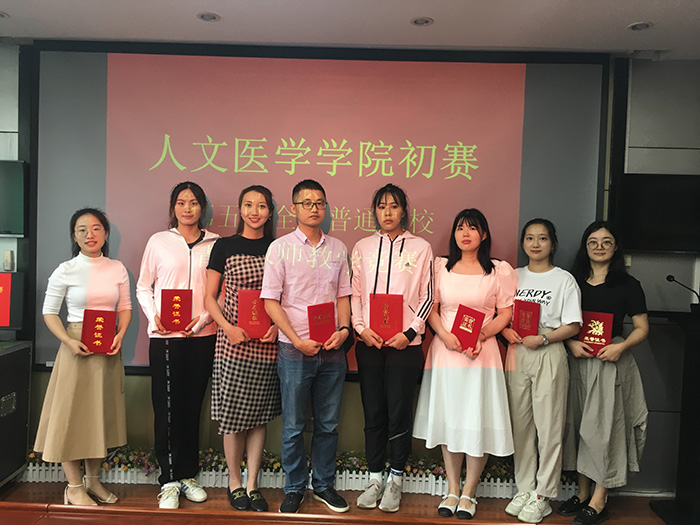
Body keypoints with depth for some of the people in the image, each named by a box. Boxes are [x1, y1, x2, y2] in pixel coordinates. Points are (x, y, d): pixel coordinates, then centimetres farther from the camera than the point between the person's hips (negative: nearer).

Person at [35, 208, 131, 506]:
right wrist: (69, 341, -15)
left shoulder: (117, 269, 4)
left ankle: (93, 480, 29)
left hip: (108, 349, 4)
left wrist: (120, 335, -8)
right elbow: (49, 312, -2)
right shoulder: (65, 271, -5)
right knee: (73, 412, 3)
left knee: (102, 413, 12)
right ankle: (74, 487, 18)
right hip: (78, 348, -3)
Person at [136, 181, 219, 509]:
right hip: (165, 336, 0)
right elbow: (143, 286, 9)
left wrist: (204, 318, -9)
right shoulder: (158, 241, 7)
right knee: (167, 408, 2)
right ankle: (169, 481, 14)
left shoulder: (215, 244, 6)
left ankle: (188, 475, 23)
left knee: (192, 405, 9)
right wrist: (154, 316, -7)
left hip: (203, 335, 1)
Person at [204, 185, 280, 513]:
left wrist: (278, 326, -7)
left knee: (259, 416, 9)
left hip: (268, 345, 2)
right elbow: (209, 297, 3)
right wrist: (228, 327, -11)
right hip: (234, 342, -2)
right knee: (233, 417, 4)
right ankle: (234, 482, 25)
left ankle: (252, 485, 24)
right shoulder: (225, 246, 2)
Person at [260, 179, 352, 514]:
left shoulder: (338, 248, 8)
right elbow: (270, 301, -5)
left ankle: (323, 484, 30)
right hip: (295, 350, -3)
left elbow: (343, 295, 12)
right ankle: (294, 489, 26)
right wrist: (298, 340, -12)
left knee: (328, 424, 13)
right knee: (293, 426, 7)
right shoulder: (280, 248, -2)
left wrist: (343, 329, -5)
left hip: (332, 350, 3)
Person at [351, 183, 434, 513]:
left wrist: (409, 332, -8)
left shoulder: (421, 248, 4)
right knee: (373, 412, 8)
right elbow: (354, 293, 9)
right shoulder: (363, 247, 10)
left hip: (405, 343, -2)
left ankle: (395, 480, 19)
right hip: (368, 342, 2)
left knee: (399, 412, 2)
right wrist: (361, 328, -5)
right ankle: (375, 478, 21)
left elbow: (427, 296, 2)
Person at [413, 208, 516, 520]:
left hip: (481, 352, -2)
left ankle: (469, 493, 19)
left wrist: (481, 336, -14)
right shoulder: (441, 267, 8)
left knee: (478, 422, 1)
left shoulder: (500, 270, 2)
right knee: (447, 418, 8)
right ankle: (452, 490, 23)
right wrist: (445, 335, -10)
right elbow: (430, 308, 6)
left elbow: (506, 313, 1)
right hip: (445, 351, 2)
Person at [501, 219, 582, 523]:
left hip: (549, 355, -3)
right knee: (520, 424, 9)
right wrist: (505, 330, -7)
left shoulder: (564, 279, 1)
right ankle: (524, 488, 22)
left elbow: (572, 326, -4)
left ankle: (543, 496, 13)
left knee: (549, 426, 0)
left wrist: (543, 339, -17)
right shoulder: (514, 276, 12)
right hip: (517, 353, 4)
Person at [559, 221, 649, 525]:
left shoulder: (627, 284, 1)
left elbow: (642, 328, 2)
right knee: (578, 424, 8)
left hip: (611, 362, -3)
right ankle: (582, 492, 21)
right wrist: (571, 343, -8)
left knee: (604, 425, -3)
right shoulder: (573, 282, 8)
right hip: (577, 360, 4)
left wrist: (620, 347, -15)